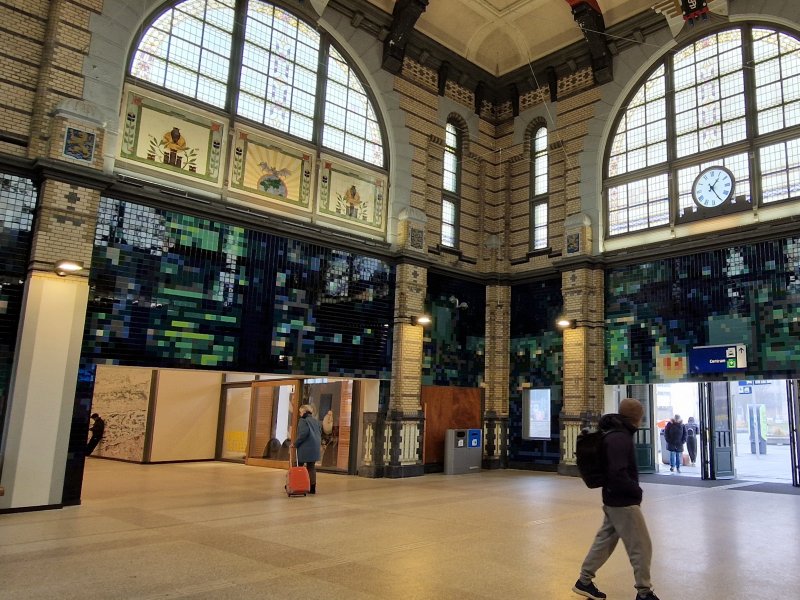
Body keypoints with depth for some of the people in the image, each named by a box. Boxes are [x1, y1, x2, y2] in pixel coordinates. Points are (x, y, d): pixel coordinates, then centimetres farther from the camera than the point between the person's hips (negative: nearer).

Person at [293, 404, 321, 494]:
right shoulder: (316, 421, 16)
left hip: (304, 448, -7)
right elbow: (319, 433, 17)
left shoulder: (303, 420, -7)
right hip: (315, 448, 7)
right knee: (311, 467, 9)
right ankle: (313, 487, 8)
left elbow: (304, 433, -19)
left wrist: (295, 443, -13)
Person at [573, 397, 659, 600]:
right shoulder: (619, 438, -23)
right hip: (623, 502, -10)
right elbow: (618, 475, -28)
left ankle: (584, 581, 26)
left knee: (604, 541, 17)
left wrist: (633, 490, 11)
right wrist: (637, 491, -13)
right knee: (641, 546, 2)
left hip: (614, 500, 10)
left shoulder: (617, 435, 9)